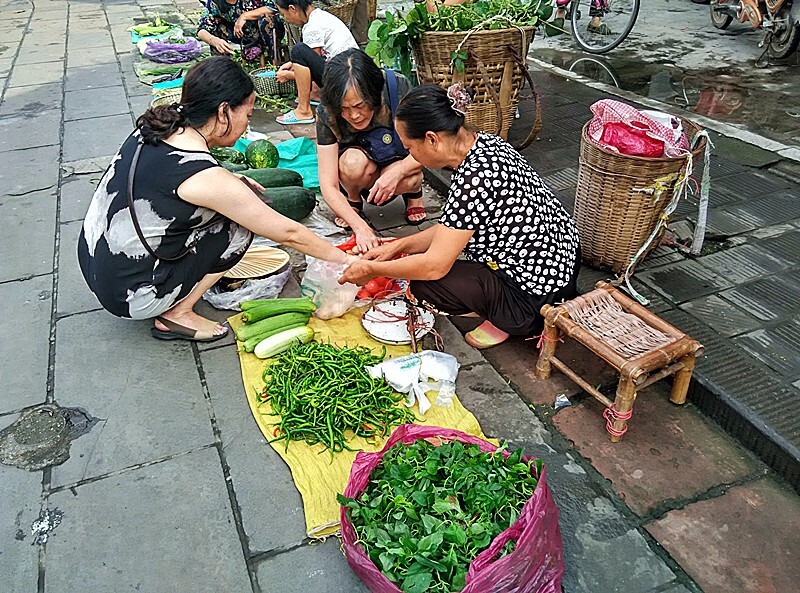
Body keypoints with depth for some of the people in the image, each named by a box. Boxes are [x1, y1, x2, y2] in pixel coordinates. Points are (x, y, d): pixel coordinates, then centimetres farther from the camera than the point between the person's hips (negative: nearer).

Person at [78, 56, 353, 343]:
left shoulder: (157, 126, -2)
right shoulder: (207, 177, -24)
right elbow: (288, 233, -16)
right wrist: (346, 260, -3)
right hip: (128, 295, -8)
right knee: (238, 228, -3)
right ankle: (177, 315, 1)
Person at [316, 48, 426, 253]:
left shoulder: (398, 88, -28)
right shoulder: (326, 113, -26)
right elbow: (328, 186, -26)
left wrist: (397, 172, -38)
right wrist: (360, 226, -40)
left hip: (400, 161, 0)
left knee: (406, 181, -35)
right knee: (355, 163, -35)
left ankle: (414, 191, 2)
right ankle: (353, 199, -1)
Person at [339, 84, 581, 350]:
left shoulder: (475, 178, -29)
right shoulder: (482, 142, 0)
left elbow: (434, 266, -24)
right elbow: (452, 229, 10)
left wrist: (371, 269, -11)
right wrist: (400, 245, 6)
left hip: (538, 298, -10)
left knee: (422, 286, -16)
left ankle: (504, 322, 4)